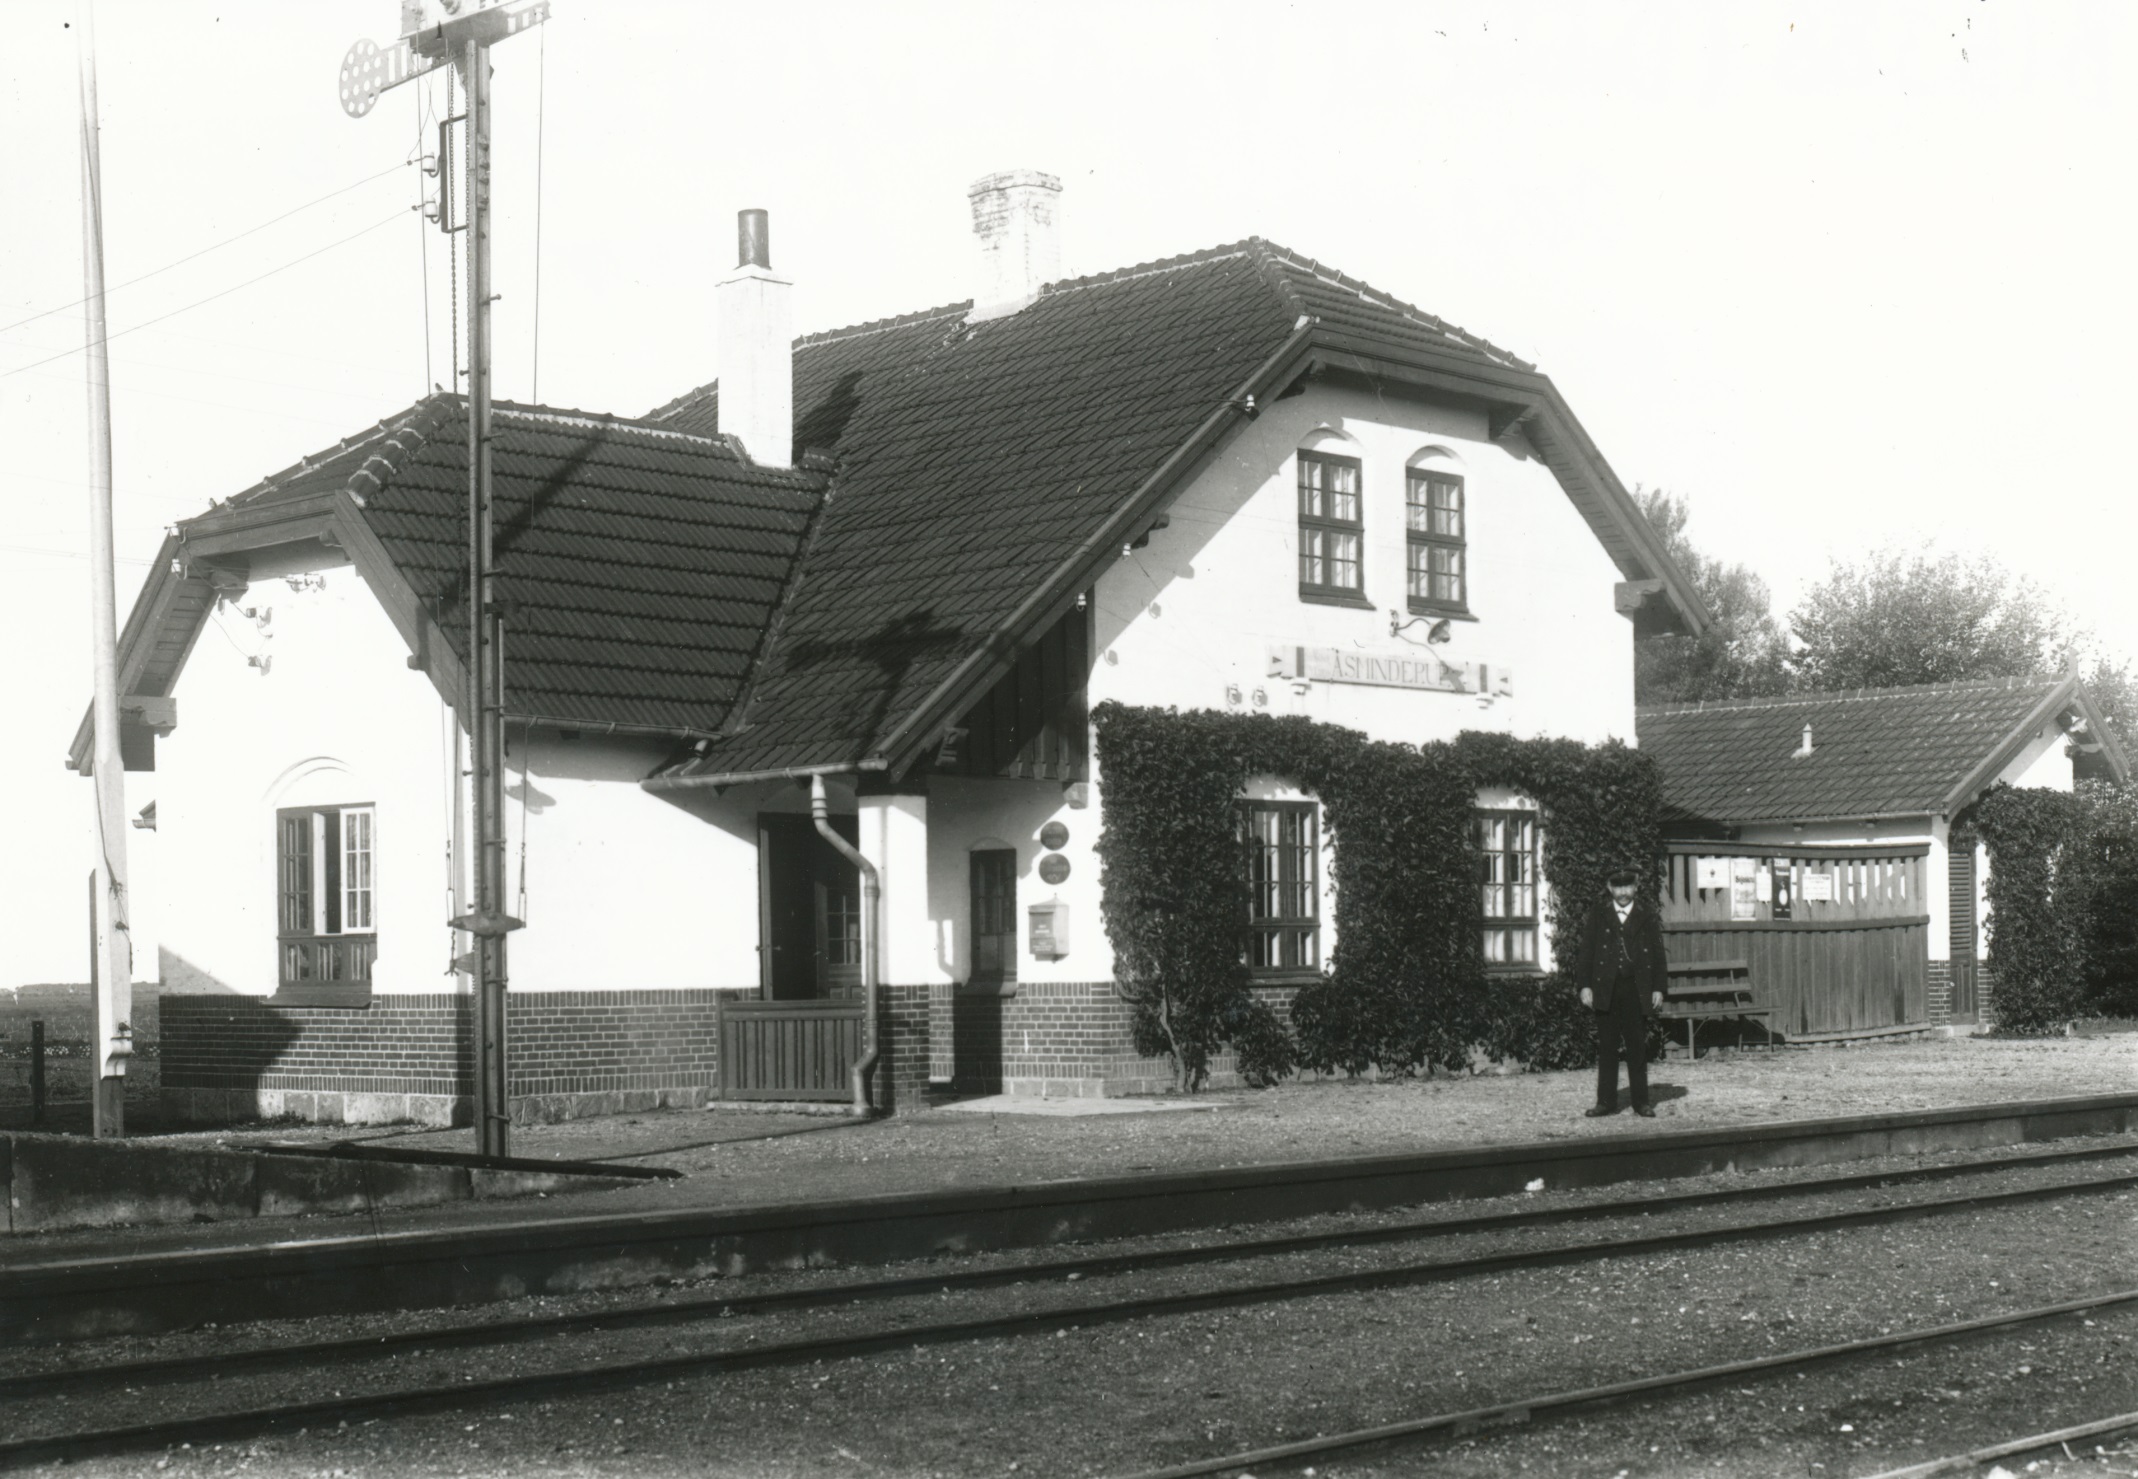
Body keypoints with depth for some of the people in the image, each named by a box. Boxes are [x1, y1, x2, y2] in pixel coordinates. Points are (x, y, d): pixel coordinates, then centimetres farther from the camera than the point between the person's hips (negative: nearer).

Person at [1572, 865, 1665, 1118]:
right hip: (1605, 989, 1)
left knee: (1638, 1047, 2)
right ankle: (1606, 1101, 7)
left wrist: (1658, 989, 0)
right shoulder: (1598, 914, 7)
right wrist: (1585, 985, -3)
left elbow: (1657, 953, 6)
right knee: (1606, 1047, 3)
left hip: (1637, 990, 0)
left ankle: (1641, 1101, 8)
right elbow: (1586, 951, 5)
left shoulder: (1647, 915, 6)